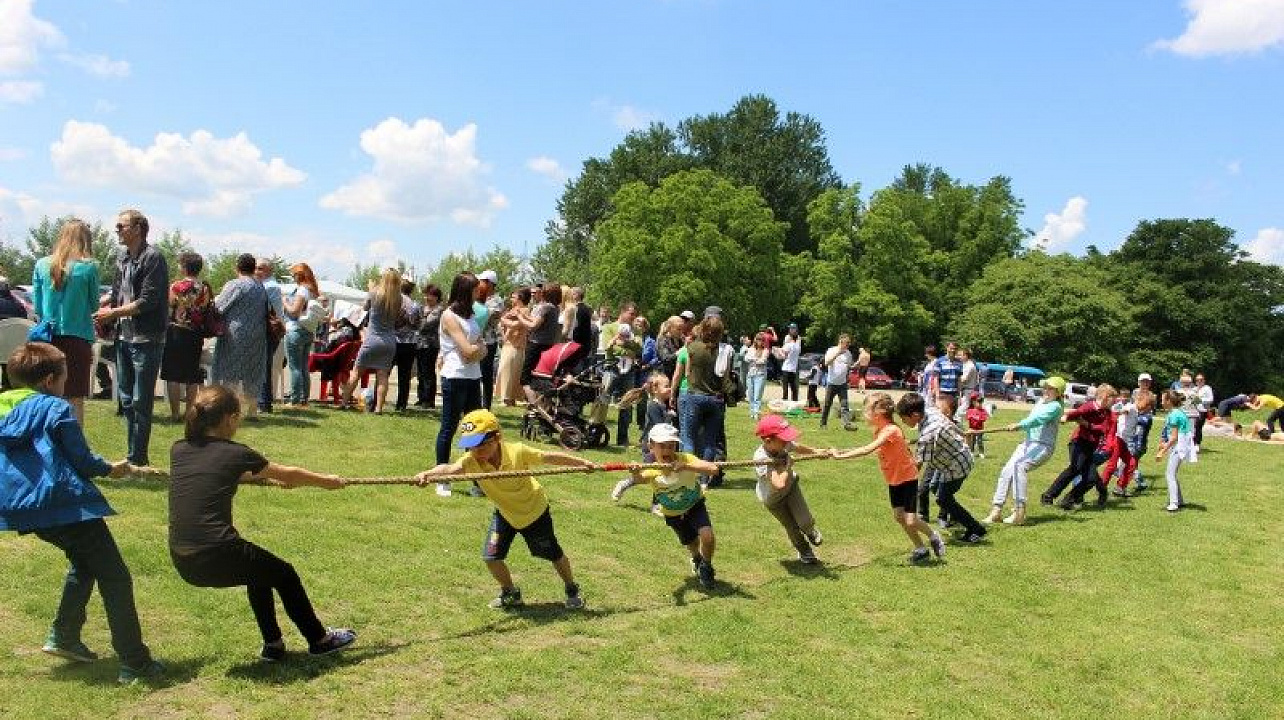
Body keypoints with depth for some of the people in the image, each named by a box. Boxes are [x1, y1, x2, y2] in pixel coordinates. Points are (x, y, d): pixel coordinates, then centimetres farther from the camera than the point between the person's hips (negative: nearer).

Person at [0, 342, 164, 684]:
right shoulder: (56, 409, -6)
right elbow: (83, 461, -6)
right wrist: (111, 468, 12)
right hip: (66, 504, -8)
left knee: (84, 562, 31)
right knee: (115, 578, -3)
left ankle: (64, 637, 28)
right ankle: (135, 664, -6)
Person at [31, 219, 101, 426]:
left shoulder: (42, 265, 3)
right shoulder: (89, 267, -8)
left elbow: (37, 307, 7)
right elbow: (94, 304, 3)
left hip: (49, 338, 3)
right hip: (78, 337, -3)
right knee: (75, 399, 3)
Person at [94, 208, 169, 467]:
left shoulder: (153, 258, -11)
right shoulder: (123, 259, 15)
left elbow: (148, 302, -16)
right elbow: (116, 295, 20)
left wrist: (112, 313, -10)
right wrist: (100, 307, 2)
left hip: (146, 339, -9)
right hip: (123, 337, 9)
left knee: (141, 402, -4)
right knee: (126, 399, 13)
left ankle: (137, 459, 1)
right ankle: (135, 456, 22)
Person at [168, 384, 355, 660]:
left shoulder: (178, 450, 8)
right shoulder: (234, 454, -6)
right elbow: (287, 475, 10)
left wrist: (267, 475, 42)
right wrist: (328, 481, 29)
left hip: (183, 563, 6)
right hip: (217, 557, -6)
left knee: (261, 568, 30)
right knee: (284, 575, 20)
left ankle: (273, 645, 34)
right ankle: (319, 640, 34)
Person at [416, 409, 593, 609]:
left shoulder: (517, 452, -33)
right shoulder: (471, 460, -28)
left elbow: (550, 457, -23)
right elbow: (450, 468, -48)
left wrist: (582, 462, -18)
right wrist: (428, 474, -68)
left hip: (534, 510, -3)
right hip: (504, 513, 3)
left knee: (553, 554, 11)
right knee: (491, 556, -5)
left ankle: (572, 589, 40)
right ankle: (510, 592, 25)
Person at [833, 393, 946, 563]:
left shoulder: (891, 430, -29)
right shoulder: (879, 430, 0)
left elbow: (868, 450, -36)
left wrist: (841, 455, -35)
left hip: (908, 479, -8)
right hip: (893, 480, 8)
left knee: (910, 521, -10)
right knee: (899, 517, 6)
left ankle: (933, 536, 18)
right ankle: (920, 548, 21)